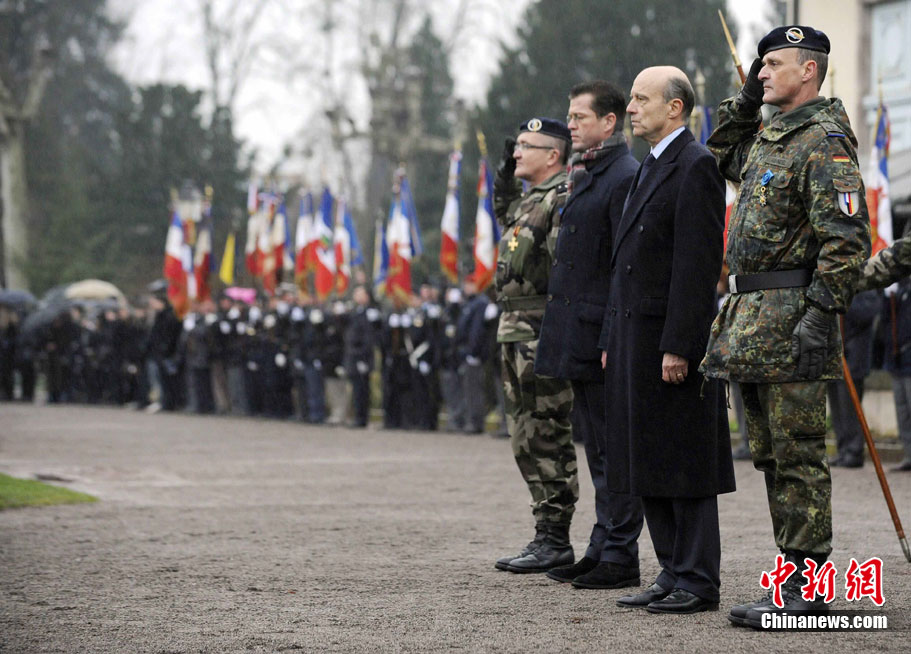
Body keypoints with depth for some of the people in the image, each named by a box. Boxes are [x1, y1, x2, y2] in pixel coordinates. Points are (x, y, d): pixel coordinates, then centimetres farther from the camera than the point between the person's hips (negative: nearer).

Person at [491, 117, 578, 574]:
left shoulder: (563, 200, -14)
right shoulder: (530, 199, 17)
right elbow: (508, 222, 41)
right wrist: (504, 180, 29)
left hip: (542, 332, -10)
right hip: (515, 331, 10)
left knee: (546, 439, -7)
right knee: (526, 439, 12)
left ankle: (555, 541, -3)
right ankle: (546, 536, 18)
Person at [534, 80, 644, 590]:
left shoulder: (626, 176, -13)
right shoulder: (586, 175, 17)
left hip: (601, 332, -10)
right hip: (578, 336, 10)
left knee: (613, 447, -4)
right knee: (596, 447, 14)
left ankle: (620, 557, 1)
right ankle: (603, 548, 20)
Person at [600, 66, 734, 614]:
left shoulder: (695, 166, -10)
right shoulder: (649, 169, 20)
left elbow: (699, 263, -17)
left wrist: (678, 346, -21)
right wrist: (612, 340, 18)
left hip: (673, 340, -10)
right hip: (635, 338, 10)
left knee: (685, 466, -5)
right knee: (649, 468, 10)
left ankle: (699, 583, -1)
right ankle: (674, 574, 16)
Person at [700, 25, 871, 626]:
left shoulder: (824, 140, -12)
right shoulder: (768, 135, 17)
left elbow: (847, 237, -18)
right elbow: (722, 157, 39)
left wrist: (822, 315, -24)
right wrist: (746, 101, 23)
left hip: (791, 317, -10)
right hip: (750, 316, 10)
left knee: (798, 457, -6)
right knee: (771, 457, 12)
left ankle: (805, 587, -3)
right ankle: (795, 573, 18)